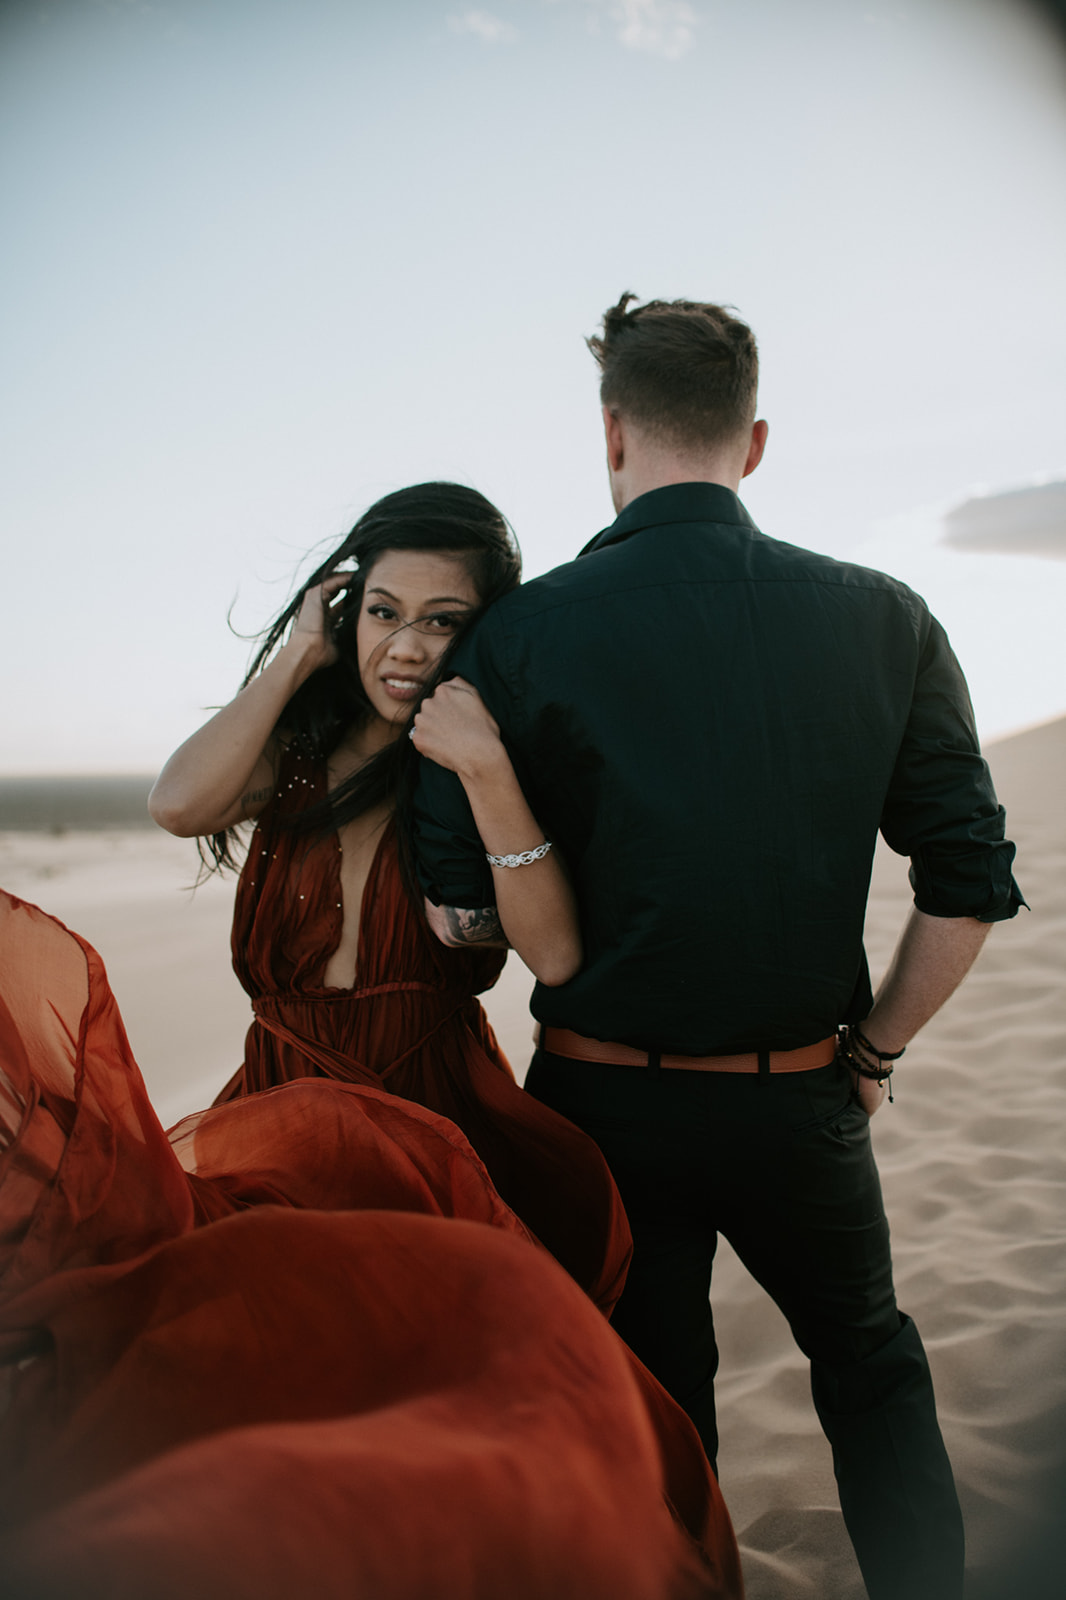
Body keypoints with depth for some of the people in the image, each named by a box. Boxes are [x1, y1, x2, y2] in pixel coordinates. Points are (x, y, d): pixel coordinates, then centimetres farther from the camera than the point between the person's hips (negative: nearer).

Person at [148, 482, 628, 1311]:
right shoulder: (294, 750, 8)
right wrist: (298, 653, -5)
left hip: (442, 1106, -2)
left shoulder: (501, 763, 1)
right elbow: (180, 805, -15)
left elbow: (556, 956, -13)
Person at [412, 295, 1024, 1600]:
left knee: (652, 1401, 21)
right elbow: (970, 888, -4)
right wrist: (872, 1052, 9)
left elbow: (456, 911, -11)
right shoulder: (884, 620, -5)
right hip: (798, 1100, 2)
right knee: (870, 1359, 28)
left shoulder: (517, 637, -11)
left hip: (606, 1098, -1)